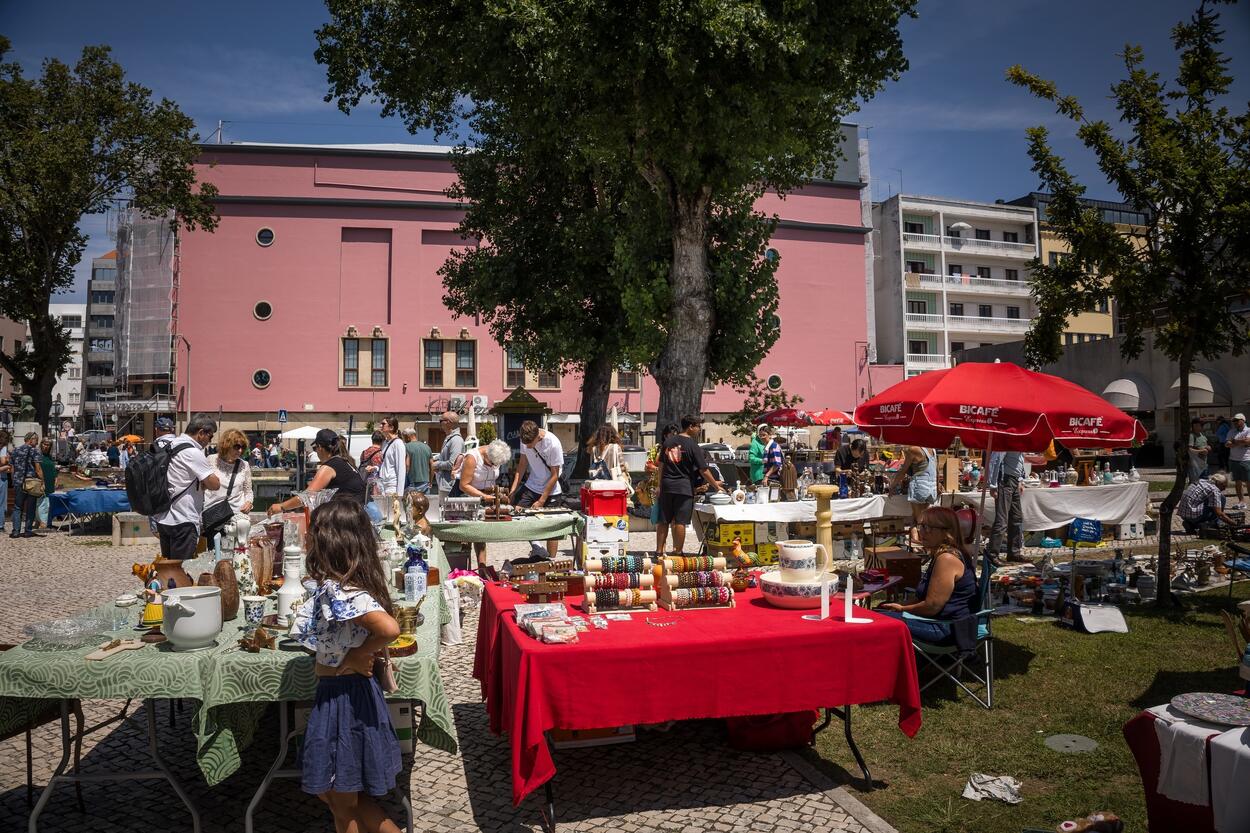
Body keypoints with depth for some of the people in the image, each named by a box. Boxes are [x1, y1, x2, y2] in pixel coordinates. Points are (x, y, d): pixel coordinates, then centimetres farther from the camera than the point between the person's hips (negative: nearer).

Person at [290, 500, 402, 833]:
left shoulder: (338, 592, -24)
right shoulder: (355, 582, 2)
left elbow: (389, 629, -37)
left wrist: (357, 656, -21)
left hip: (341, 698, -9)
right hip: (354, 693, 9)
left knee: (343, 804, 11)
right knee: (350, 797, 24)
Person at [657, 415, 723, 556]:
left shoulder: (668, 441, 8)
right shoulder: (693, 446, -9)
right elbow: (704, 471, -8)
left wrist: (660, 485, 20)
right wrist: (715, 485, 4)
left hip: (666, 486, 5)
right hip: (684, 487, -5)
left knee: (663, 521, 10)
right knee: (680, 522, 0)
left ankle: (659, 551, 14)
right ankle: (677, 552, 3)